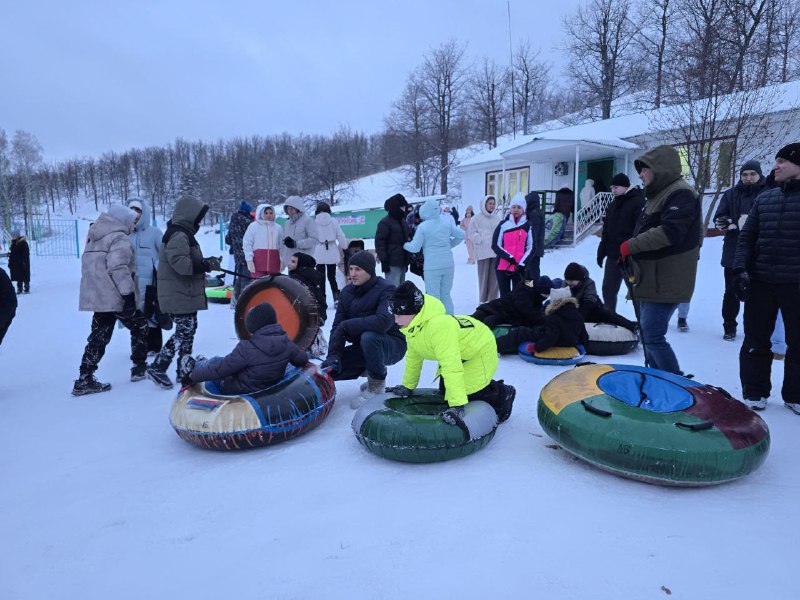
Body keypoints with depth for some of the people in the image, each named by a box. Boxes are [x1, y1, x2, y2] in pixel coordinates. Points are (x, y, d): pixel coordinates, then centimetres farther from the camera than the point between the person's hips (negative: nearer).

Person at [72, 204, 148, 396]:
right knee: (139, 328, 10)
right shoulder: (119, 238, -12)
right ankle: (140, 367, 16)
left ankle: (84, 379, 7)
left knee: (98, 336, 10)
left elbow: (91, 266, 23)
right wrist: (128, 295, -24)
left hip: (95, 296, 8)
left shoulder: (94, 237, 19)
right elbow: (118, 268, -23)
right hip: (115, 296, -8)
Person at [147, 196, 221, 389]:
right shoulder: (179, 235, -16)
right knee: (184, 331, -7)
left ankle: (184, 370, 24)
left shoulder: (183, 234, 17)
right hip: (179, 296, -11)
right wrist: (207, 265, -21)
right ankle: (157, 368, 1)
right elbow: (181, 263, -27)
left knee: (189, 330, 15)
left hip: (186, 295, 11)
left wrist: (205, 263, 6)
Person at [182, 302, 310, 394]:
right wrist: (304, 363, 25)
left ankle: (194, 367, 48)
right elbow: (302, 359, 0)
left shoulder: (248, 348, -31)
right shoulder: (286, 343, -16)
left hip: (240, 390, -6)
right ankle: (200, 364, 51)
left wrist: (193, 376, -9)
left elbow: (219, 369, -24)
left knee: (216, 361, 19)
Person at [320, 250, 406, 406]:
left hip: (392, 346, -6)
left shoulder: (386, 290, -19)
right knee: (329, 369, -9)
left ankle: (377, 384, -13)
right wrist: (333, 356, -19)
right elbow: (337, 326, -3)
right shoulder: (346, 293, 1)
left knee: (368, 336, -37)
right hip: (363, 347, 6)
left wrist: (347, 325, -27)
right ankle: (370, 370, 14)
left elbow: (384, 321, -37)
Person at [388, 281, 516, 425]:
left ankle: (503, 394, 10)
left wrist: (457, 406, -48)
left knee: (468, 393, -18)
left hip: (480, 350, -9)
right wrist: (407, 386, 11)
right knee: (444, 390, 9)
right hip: (459, 352, 9)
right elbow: (413, 356, 3)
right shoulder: (413, 326, -11)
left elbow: (452, 366, -46)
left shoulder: (439, 326, -41)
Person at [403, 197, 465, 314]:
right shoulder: (447, 222, 6)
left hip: (432, 266, -5)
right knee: (446, 295, 15)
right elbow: (461, 235, 13)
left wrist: (404, 245, 9)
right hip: (448, 264, 5)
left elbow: (415, 247, -9)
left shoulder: (422, 226, -9)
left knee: (433, 296, 2)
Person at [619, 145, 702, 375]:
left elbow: (669, 232, -26)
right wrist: (630, 253, 12)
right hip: (652, 279, 10)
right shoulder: (658, 195, 20)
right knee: (648, 334, 15)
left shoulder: (681, 194, -13)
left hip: (666, 282, -10)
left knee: (652, 336, -12)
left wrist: (631, 245, -20)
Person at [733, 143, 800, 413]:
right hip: (760, 281, 3)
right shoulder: (765, 197, 9)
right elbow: (747, 236, 8)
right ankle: (754, 392, 20)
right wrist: (741, 268, -4)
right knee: (755, 340, 8)